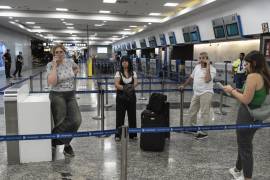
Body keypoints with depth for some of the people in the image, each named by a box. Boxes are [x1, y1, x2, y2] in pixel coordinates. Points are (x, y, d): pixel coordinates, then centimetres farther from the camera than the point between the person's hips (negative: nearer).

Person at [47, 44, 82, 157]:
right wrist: (55, 65, -21)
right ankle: (66, 145, 22)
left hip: (71, 95, 5)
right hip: (57, 96, -4)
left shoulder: (70, 62, 4)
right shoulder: (51, 65, -9)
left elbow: (77, 68, 29)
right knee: (61, 123, -3)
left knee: (76, 120, -6)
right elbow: (51, 83, -24)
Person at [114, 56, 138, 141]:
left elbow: (135, 82, -7)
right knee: (120, 115, 1)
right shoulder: (118, 73, -2)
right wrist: (124, 88, -30)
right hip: (121, 96, -2)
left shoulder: (133, 73, 6)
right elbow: (116, 84, -13)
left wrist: (132, 87, -30)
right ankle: (118, 135, 13)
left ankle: (133, 134, 20)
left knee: (132, 115, 7)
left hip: (131, 96, 2)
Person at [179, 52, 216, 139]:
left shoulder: (212, 69, -11)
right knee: (192, 111, 17)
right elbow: (191, 77, 22)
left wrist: (207, 66, -25)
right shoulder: (197, 66, 11)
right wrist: (183, 85, 22)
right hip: (196, 93, 8)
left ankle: (203, 132, 1)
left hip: (206, 93, -8)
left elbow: (207, 80, -28)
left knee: (204, 113, -5)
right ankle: (192, 127, 35)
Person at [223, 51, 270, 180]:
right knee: (244, 144, 24)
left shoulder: (253, 76, -20)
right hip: (256, 116, 9)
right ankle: (238, 170, 43)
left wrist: (232, 91, -10)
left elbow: (246, 100, -23)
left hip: (247, 116, -9)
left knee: (245, 147, 6)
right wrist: (238, 91, 10)